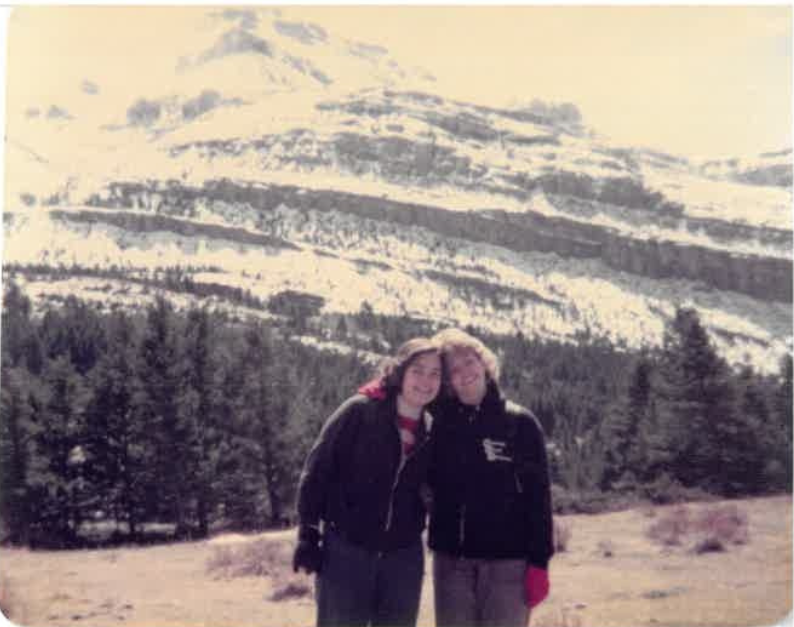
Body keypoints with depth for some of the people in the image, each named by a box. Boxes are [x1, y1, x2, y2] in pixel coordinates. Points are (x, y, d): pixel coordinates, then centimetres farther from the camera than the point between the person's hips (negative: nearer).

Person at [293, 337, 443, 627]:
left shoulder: (432, 431, 5)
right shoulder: (359, 412, -8)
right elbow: (316, 471, -7)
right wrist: (308, 537, -10)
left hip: (404, 558, 4)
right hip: (346, 551, -4)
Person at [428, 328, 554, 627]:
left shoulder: (520, 423, -2)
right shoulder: (440, 424, 6)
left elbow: (537, 495, -4)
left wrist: (539, 562, -8)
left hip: (508, 561, -3)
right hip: (451, 560, 3)